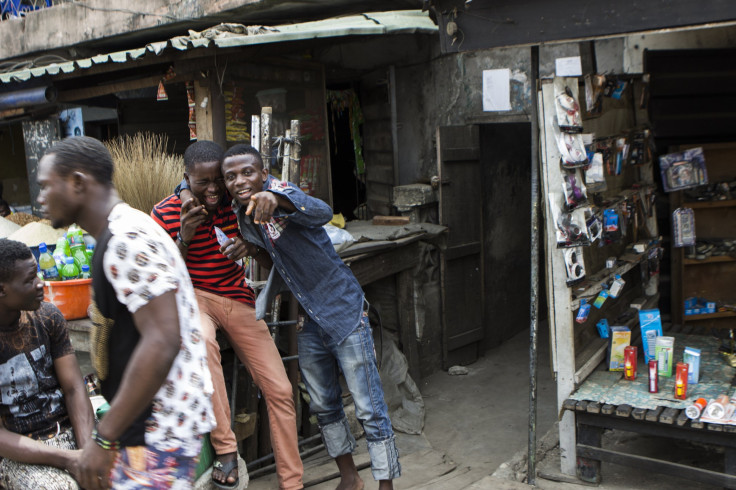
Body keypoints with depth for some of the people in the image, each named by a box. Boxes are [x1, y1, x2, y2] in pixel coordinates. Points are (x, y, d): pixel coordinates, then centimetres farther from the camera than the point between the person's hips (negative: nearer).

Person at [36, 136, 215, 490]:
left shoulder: (127, 240, -19)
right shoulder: (119, 235, 14)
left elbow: (163, 341, -28)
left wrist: (103, 438, -22)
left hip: (160, 432, -10)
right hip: (147, 425, 10)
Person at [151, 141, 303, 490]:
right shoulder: (165, 213, -10)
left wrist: (249, 245, -16)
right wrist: (185, 238, -26)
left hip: (237, 297, 3)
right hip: (193, 294, -3)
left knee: (280, 390, -4)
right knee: (203, 339, -41)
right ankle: (225, 449, -27)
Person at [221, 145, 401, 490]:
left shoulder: (278, 190, -18)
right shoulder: (242, 217, 4)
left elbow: (322, 213, -41)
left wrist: (276, 198, -59)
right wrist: (260, 305, 9)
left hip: (344, 312, -8)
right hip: (310, 320, 8)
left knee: (369, 408, -2)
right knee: (322, 405, 19)